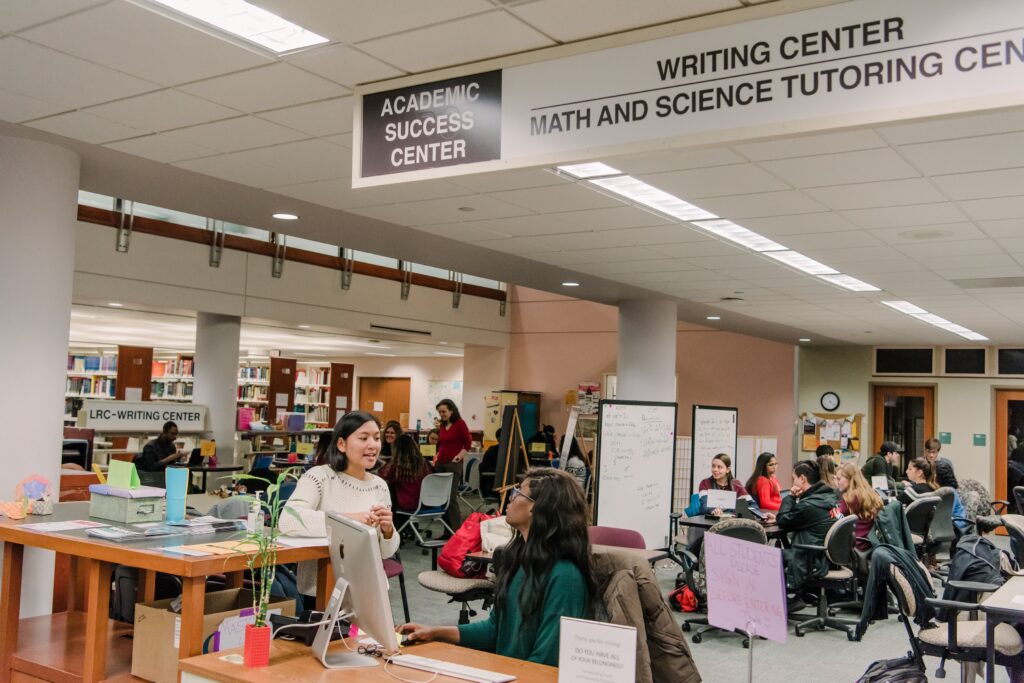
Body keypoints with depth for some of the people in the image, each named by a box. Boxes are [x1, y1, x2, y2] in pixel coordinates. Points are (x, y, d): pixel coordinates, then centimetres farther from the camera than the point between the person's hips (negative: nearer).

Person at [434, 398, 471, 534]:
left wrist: (459, 456, -13)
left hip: (453, 463, -7)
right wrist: (436, 457, 10)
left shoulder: (460, 423, -4)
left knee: (451, 497, -10)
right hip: (440, 463, 7)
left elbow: (468, 443, -6)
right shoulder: (442, 425, 14)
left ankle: (457, 531, -5)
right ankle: (447, 531, 13)